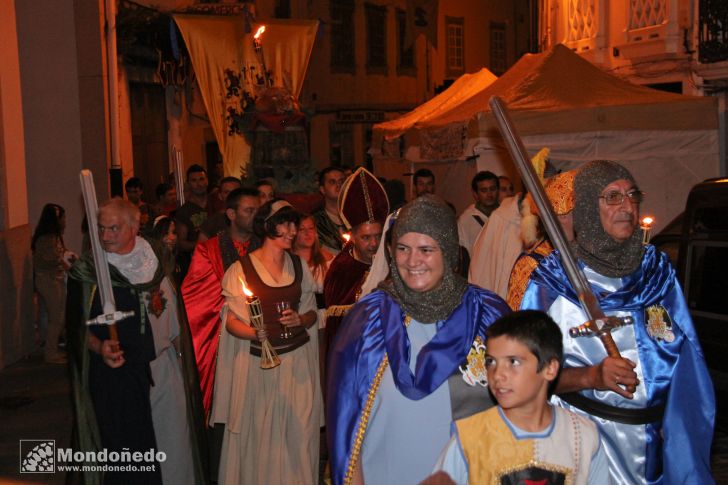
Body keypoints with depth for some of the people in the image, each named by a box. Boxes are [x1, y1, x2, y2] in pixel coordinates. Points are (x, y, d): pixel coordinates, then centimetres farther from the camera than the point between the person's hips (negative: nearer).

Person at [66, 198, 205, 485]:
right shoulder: (85, 271, -5)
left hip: (163, 368, 3)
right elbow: (77, 325, -5)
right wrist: (100, 347, -24)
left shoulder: (153, 262, 5)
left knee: (172, 441, 9)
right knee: (127, 453, 2)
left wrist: (180, 359, 11)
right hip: (115, 373, -3)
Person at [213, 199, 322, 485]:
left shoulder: (299, 266, 8)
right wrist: (254, 333, -23)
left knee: (299, 432, 3)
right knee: (260, 434, 2)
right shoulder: (241, 269, -4)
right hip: (258, 362, -3)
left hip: (298, 359, 3)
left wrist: (300, 319, -7)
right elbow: (231, 321, -4)